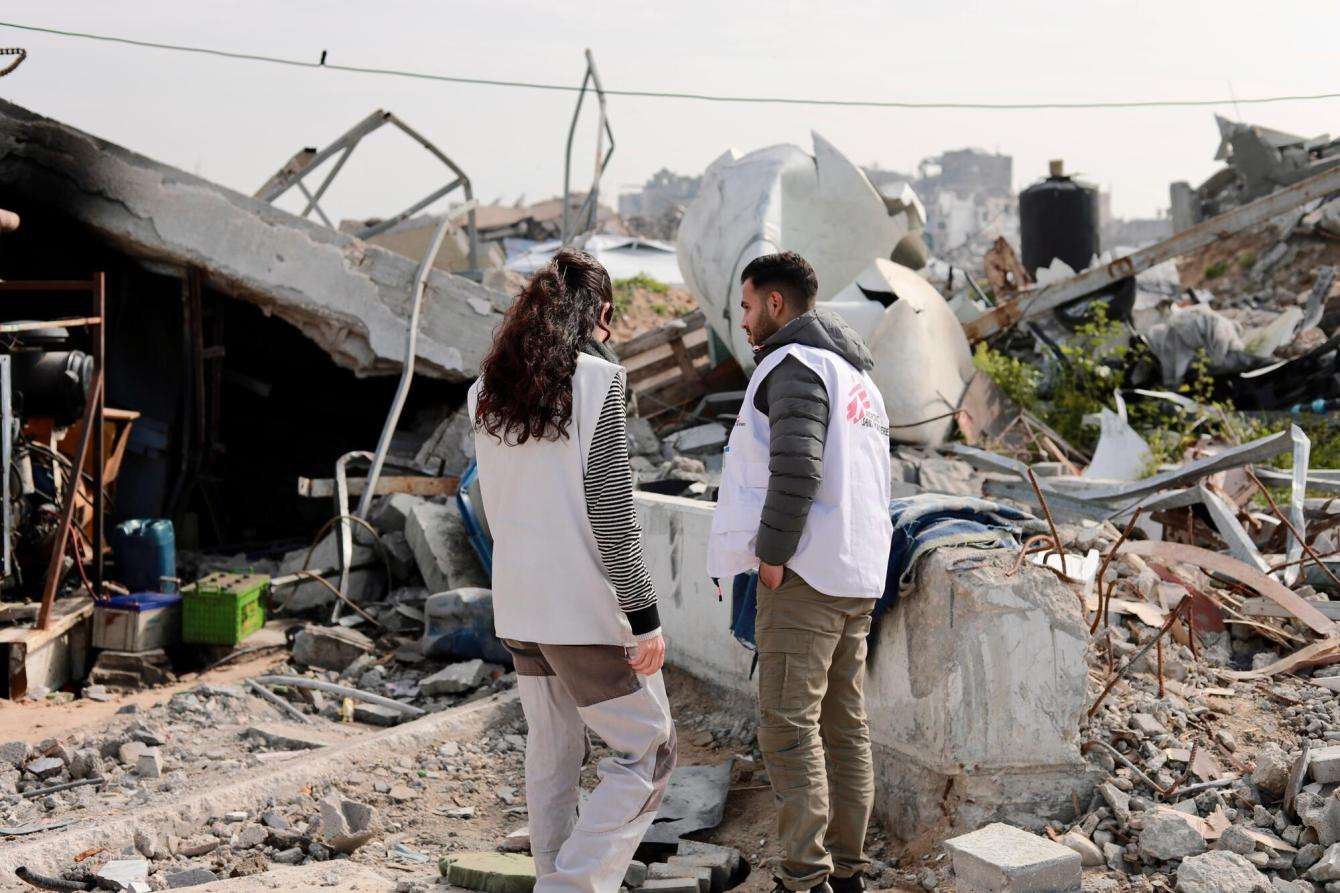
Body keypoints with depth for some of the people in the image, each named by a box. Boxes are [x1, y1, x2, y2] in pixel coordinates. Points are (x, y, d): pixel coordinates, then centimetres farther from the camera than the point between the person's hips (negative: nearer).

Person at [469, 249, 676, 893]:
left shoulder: (486, 391, 8)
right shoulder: (597, 379, -12)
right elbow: (610, 510, -16)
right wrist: (645, 616, -13)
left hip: (517, 603, 7)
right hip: (586, 604, -7)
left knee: (551, 753, 17)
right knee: (648, 751, 3)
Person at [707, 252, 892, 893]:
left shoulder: (795, 364, -9)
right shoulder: (858, 377, 22)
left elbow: (796, 465, -22)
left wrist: (771, 552, -15)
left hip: (803, 574, -10)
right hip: (858, 575, 10)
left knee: (789, 728, -8)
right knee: (845, 725, 11)